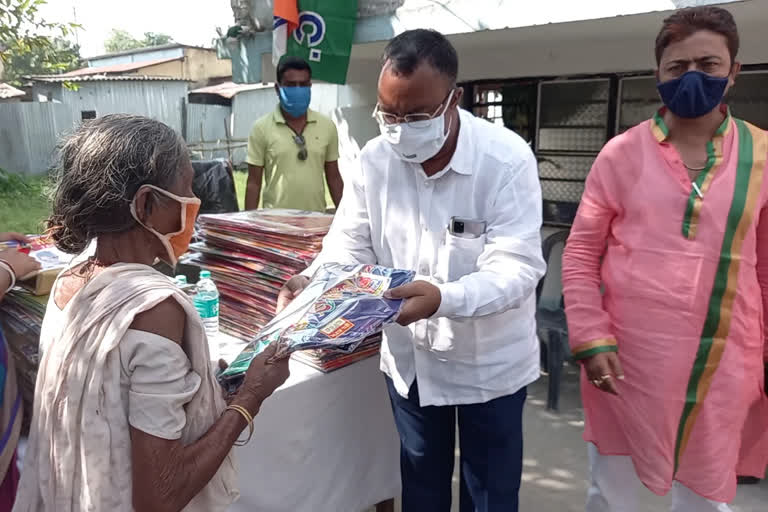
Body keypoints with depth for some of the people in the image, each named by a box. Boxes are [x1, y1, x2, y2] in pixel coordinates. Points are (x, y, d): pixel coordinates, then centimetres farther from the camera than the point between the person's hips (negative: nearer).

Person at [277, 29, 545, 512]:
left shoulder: (507, 159, -21)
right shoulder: (374, 160, -9)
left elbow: (517, 267, -28)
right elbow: (348, 246, -4)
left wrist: (443, 298, -45)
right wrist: (312, 284, -25)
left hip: (489, 362, -3)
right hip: (409, 357, 3)